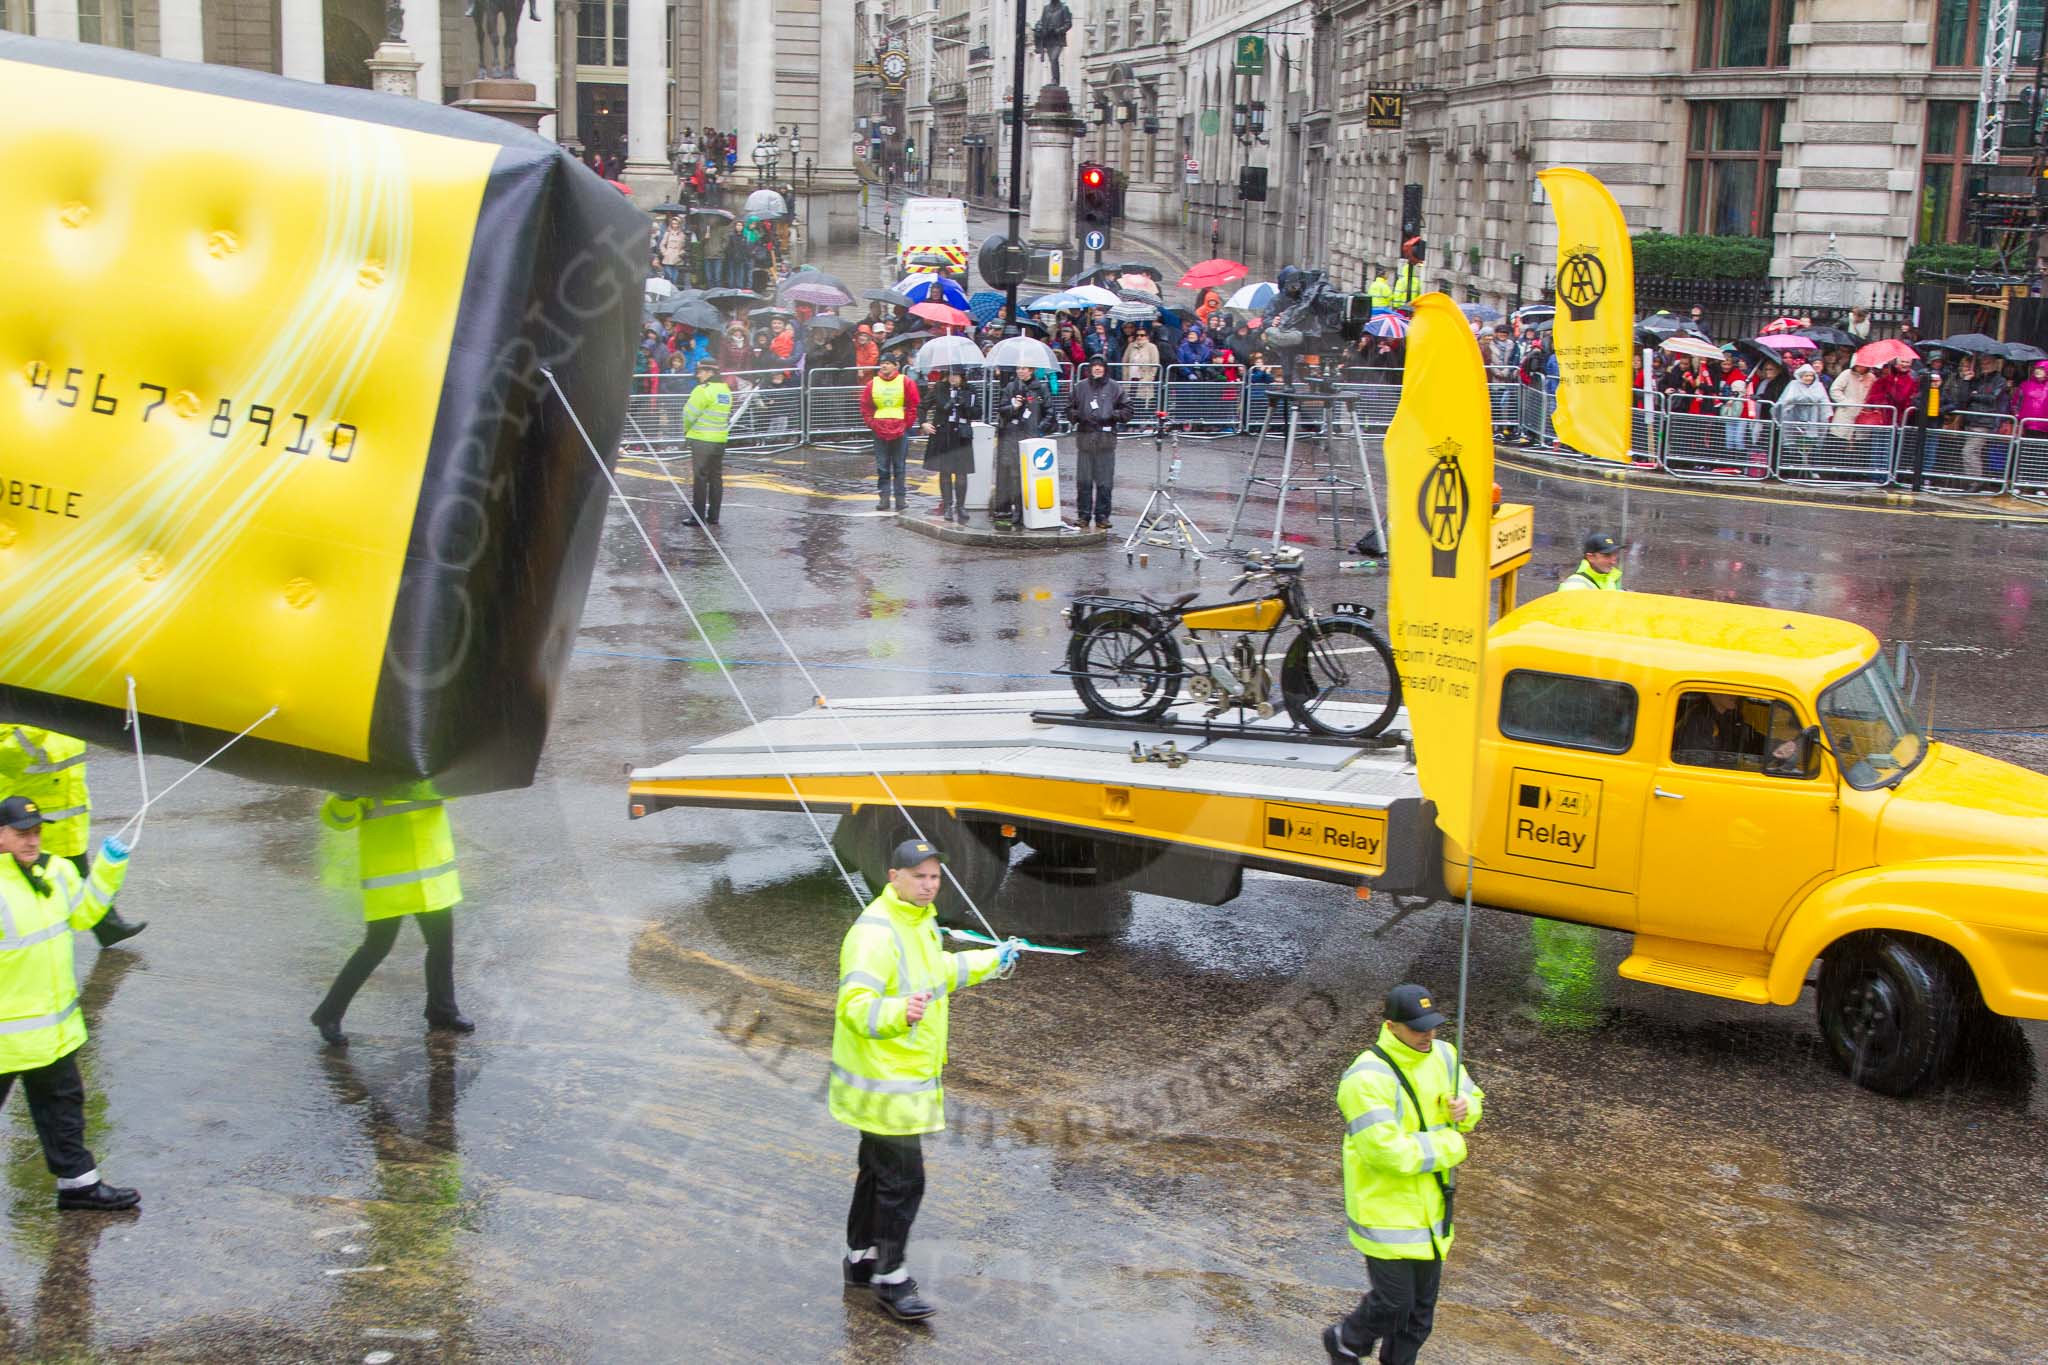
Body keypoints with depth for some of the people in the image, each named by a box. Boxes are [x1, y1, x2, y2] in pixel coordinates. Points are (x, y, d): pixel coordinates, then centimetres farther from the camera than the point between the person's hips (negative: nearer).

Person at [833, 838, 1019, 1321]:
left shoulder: (921, 923, 9)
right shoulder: (875, 933, -23)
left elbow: (937, 971, 30)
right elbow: (854, 1005, -32)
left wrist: (992, 961, 39)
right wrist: (899, 1013, -50)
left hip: (909, 1077, 10)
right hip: (884, 1083, -10)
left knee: (880, 1170, 21)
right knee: (902, 1180, -4)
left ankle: (860, 1260, 35)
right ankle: (889, 1279, 9)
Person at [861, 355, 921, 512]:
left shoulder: (906, 382, -1)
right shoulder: (872, 384, 6)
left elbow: (914, 406, 0)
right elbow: (865, 407, 10)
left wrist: (906, 424, -5)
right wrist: (872, 424, 0)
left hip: (900, 431, -2)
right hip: (880, 432, 2)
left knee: (900, 467, 2)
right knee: (882, 468, 3)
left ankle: (900, 499, 6)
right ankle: (883, 498, 6)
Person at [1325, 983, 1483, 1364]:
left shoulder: (1442, 1055, 0)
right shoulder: (1367, 1079, -25)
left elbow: (1472, 1096, 18)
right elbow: (1387, 1151, -30)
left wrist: (1466, 1108, -8)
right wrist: (1451, 1146, -19)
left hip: (1430, 1202, 7)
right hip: (1385, 1209, -7)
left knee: (1421, 1304, 16)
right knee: (1393, 1301, 1)